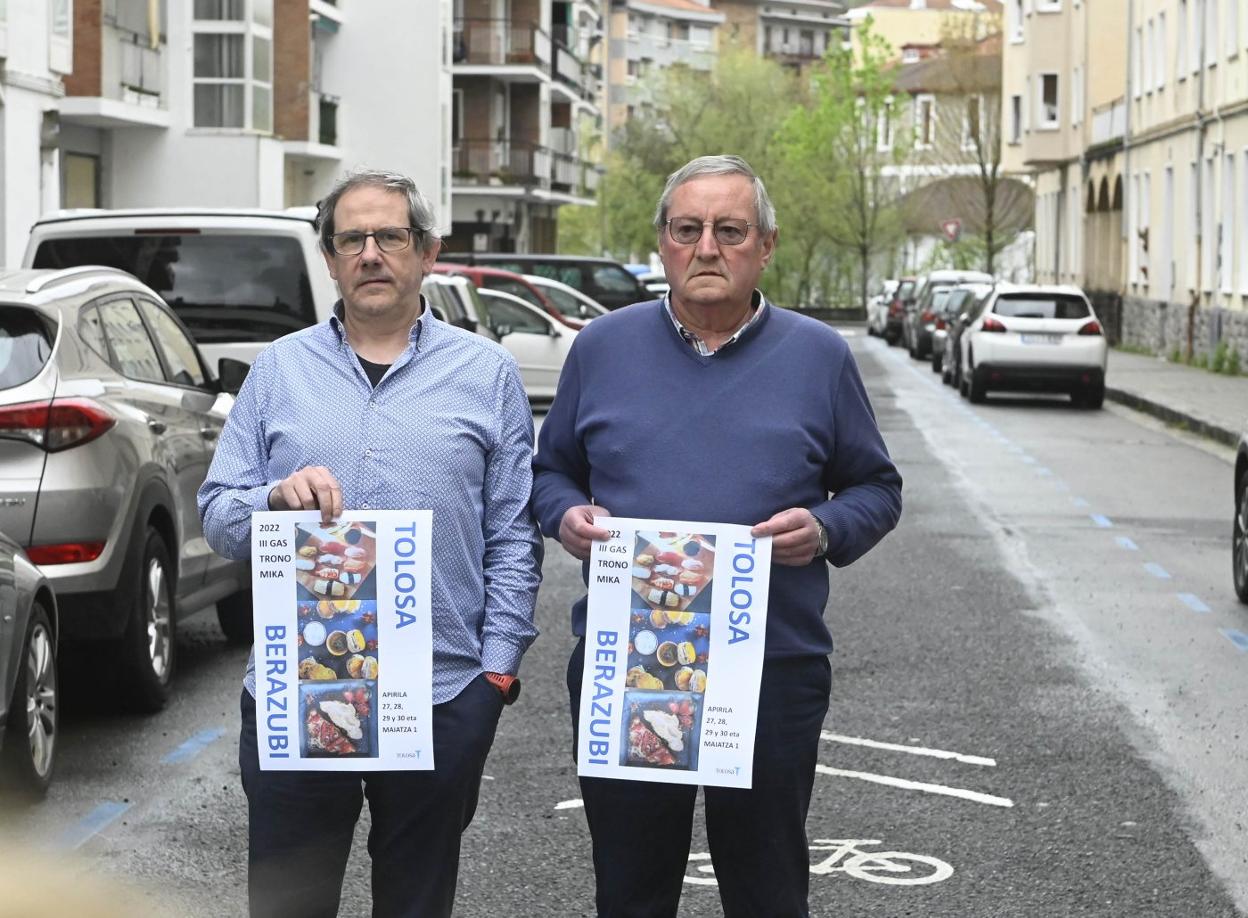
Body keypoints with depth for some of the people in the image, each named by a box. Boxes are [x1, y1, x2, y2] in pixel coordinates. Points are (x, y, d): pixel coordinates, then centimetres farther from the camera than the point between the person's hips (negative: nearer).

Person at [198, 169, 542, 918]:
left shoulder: (486, 372, 6)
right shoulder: (280, 368, 9)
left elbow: (514, 537, 4)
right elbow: (218, 515, 7)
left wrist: (497, 668, -4)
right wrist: (276, 497, -15)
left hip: (442, 695, -1)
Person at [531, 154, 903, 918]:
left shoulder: (819, 356, 3)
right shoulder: (603, 347, 6)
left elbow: (877, 489, 8)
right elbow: (551, 470, 14)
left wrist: (827, 530, -13)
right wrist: (567, 516, -8)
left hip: (772, 673, -1)